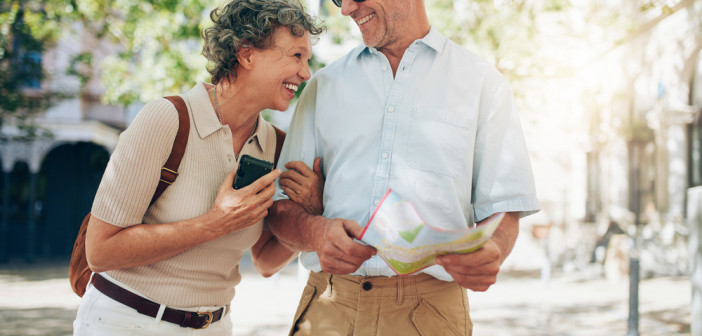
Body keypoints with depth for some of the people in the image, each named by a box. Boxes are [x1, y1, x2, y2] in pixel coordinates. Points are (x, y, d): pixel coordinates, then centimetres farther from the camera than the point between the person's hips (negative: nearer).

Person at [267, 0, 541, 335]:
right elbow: (282, 208, 8)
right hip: (329, 304, 2)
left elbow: (503, 209, 1)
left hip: (429, 306, -2)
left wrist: (491, 252, -22)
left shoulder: (482, 82, 6)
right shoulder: (324, 84, 14)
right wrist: (317, 232, -15)